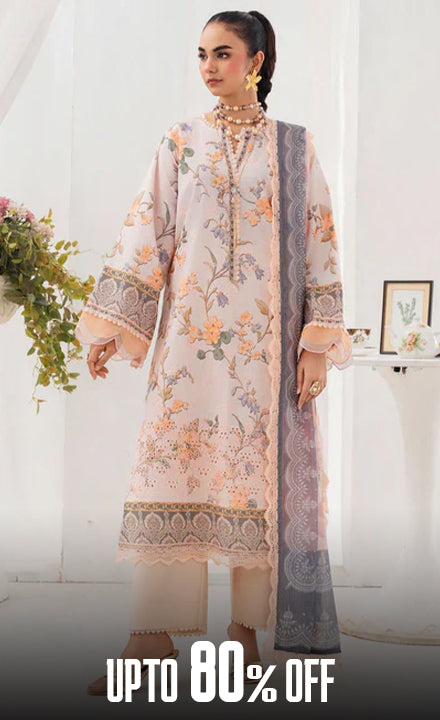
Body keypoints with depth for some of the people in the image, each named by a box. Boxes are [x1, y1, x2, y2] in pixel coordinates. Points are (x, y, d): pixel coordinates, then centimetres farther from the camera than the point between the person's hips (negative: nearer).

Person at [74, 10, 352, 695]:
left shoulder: (293, 145, 7)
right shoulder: (180, 143, 11)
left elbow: (320, 243, 3)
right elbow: (146, 234, 8)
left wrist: (318, 342, -5)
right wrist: (110, 323, 0)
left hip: (267, 335, -1)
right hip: (192, 327, 1)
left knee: (261, 469, -2)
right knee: (173, 460, -7)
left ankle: (247, 624, 6)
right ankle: (154, 633, -5)